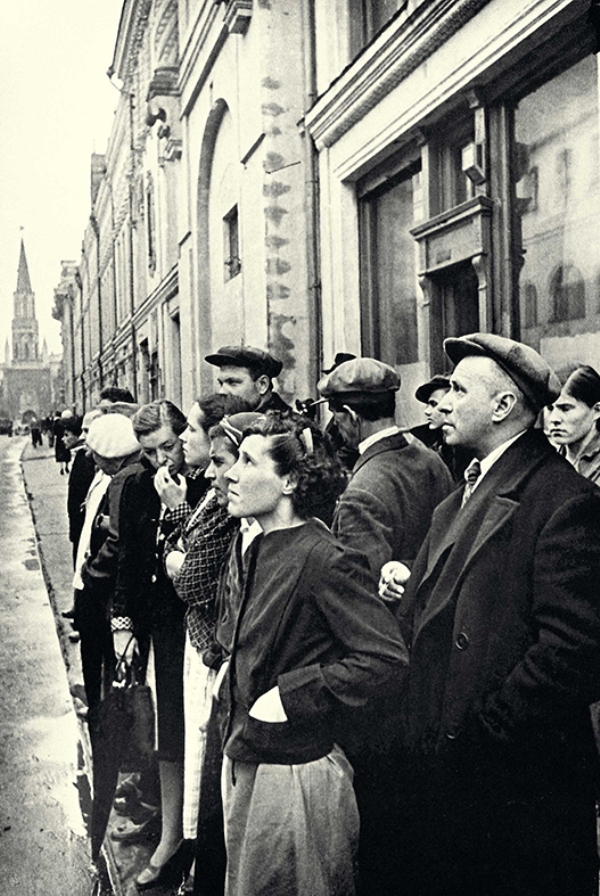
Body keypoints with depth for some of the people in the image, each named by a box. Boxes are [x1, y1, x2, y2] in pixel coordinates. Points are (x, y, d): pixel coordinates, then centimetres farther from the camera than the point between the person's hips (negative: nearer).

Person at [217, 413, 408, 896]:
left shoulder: (326, 560, -21)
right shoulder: (261, 548, 6)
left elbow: (387, 657, -26)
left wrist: (291, 694, -22)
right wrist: (233, 674, 4)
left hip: (293, 777, -8)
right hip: (246, 764, 9)